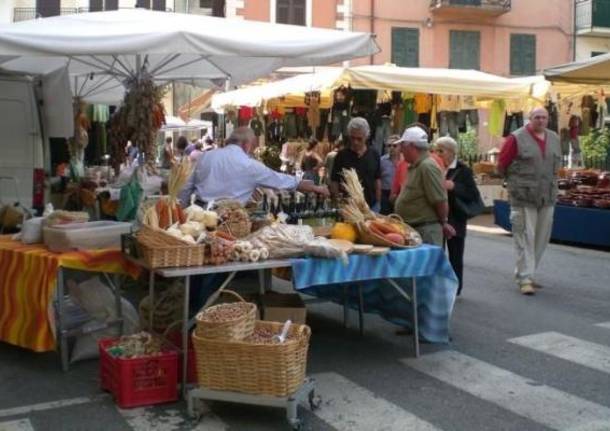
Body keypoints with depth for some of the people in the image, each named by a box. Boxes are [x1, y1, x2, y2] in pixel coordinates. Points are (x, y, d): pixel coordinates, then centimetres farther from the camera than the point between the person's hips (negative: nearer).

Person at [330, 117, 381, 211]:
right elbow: (334, 182, -2)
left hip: (371, 205, 2)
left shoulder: (374, 155, 3)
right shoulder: (342, 155, -5)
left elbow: (377, 180, 9)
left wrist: (378, 203, 5)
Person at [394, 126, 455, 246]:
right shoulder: (414, 166, 14)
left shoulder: (427, 166, -18)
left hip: (426, 231, -10)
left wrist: (444, 223, -6)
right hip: (413, 228, 10)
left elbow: (440, 200, -19)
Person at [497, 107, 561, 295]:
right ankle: (525, 279, -3)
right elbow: (502, 164, -2)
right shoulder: (517, 138, -7)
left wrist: (550, 181, 14)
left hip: (547, 197, 6)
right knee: (525, 237, -7)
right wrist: (516, 182, 6)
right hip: (523, 197, -6)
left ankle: (524, 273, 24)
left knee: (542, 238, 10)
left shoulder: (554, 138, 11)